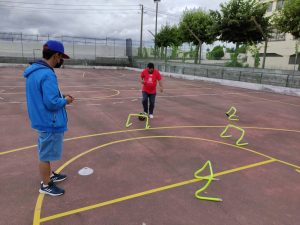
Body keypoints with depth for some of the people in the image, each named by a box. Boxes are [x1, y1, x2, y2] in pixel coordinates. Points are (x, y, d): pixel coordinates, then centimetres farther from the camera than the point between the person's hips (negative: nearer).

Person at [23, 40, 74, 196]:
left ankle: (49, 175, 43)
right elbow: (51, 103, -28)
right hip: (50, 123, -10)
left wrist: (60, 96, 9)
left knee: (45, 153, 24)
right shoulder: (47, 74, -25)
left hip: (42, 120, 10)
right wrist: (65, 100, -10)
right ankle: (46, 185, 25)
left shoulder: (34, 71, 7)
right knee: (46, 154, 7)